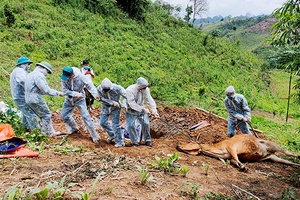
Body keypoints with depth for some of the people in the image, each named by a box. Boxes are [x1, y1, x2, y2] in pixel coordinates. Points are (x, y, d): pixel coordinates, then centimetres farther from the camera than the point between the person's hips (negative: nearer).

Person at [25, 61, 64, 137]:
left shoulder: (30, 74, 18)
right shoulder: (39, 75, -15)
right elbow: (46, 90, -21)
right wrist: (58, 93, -10)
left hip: (29, 99, 10)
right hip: (36, 99, -10)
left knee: (43, 116, 16)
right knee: (46, 115, 2)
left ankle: (51, 132, 22)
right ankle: (44, 133, 7)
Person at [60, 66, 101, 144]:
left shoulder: (81, 76, -24)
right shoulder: (64, 78, -17)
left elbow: (90, 85, -30)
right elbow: (65, 90, -18)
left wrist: (96, 95, -47)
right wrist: (76, 94, -33)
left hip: (80, 99, -4)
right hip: (69, 99, 4)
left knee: (86, 116, -11)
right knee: (64, 115, 7)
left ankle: (95, 136, -5)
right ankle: (74, 129, 33)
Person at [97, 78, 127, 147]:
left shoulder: (117, 88, -27)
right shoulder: (99, 89, -20)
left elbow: (125, 95, -17)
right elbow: (102, 99, -16)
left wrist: (124, 104, -32)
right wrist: (112, 102, -27)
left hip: (115, 107, -4)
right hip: (105, 107, 4)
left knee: (115, 125, -6)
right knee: (102, 122, 8)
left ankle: (119, 142, 5)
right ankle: (112, 135, 32)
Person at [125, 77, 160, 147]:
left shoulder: (146, 89, -11)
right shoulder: (130, 90, -26)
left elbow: (150, 101, -9)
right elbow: (132, 104, -29)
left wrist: (154, 111, -19)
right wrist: (143, 109, -33)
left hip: (141, 110, 4)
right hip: (131, 111, -3)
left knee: (146, 123, -5)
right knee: (130, 125, -12)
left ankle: (147, 140, 15)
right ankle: (135, 141, 6)